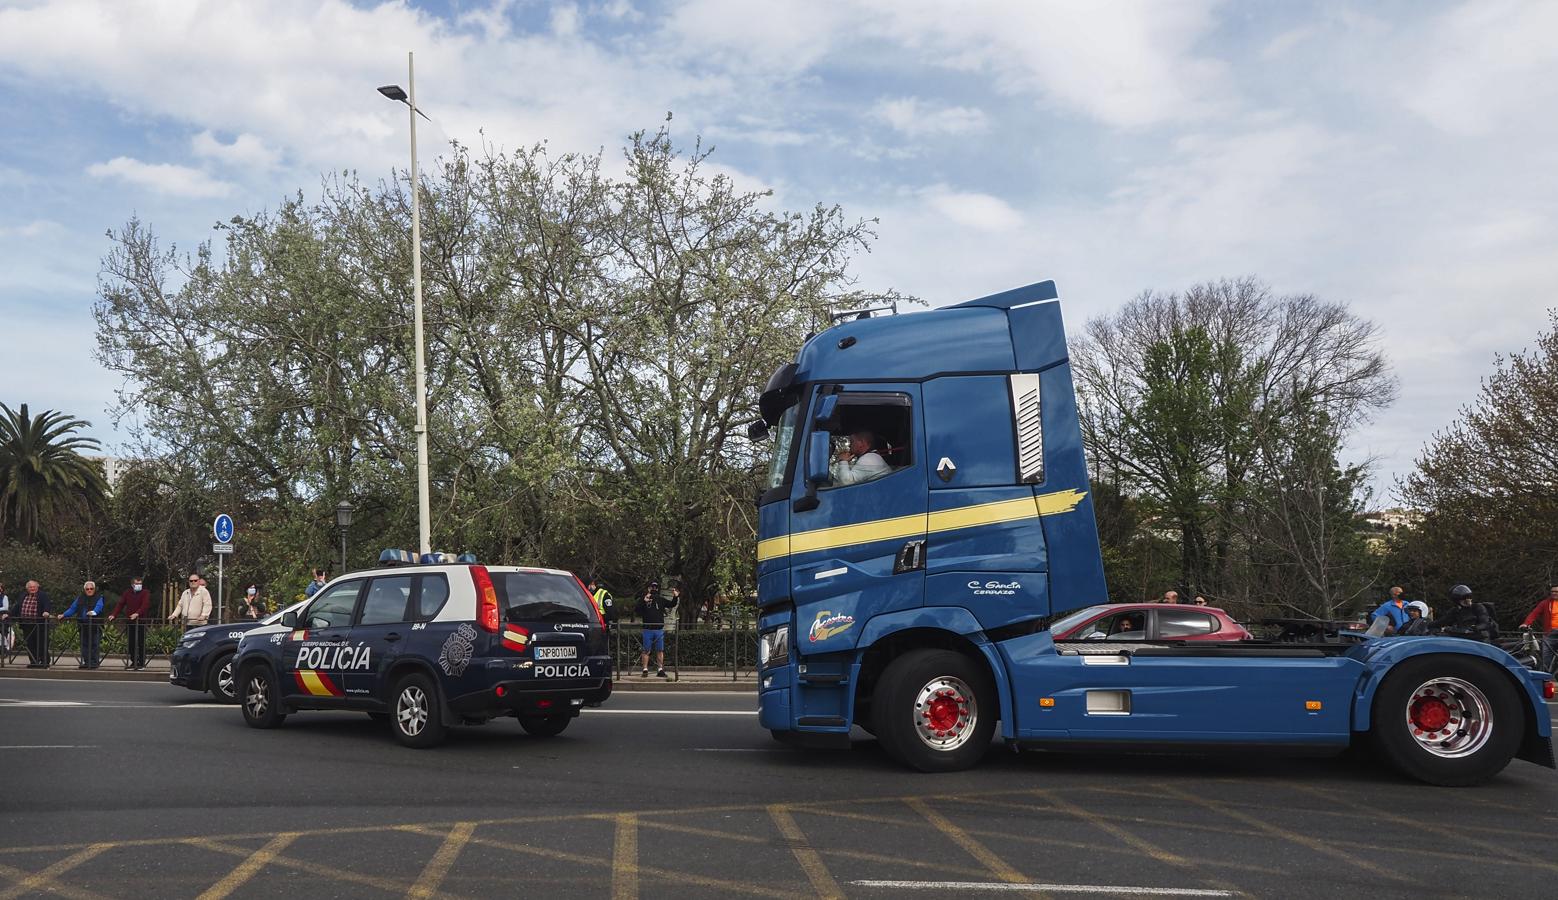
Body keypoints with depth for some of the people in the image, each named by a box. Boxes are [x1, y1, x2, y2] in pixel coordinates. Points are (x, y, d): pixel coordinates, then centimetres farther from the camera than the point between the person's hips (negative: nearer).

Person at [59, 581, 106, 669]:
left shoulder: (98, 598, 2)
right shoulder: (80, 598, 17)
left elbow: (98, 607, -17)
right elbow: (72, 608, 14)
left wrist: (94, 612, -38)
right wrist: (63, 615, 0)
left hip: (95, 626, -5)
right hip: (83, 626, 5)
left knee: (95, 644, -5)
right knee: (84, 644, 5)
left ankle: (94, 662, -2)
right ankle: (86, 662, 10)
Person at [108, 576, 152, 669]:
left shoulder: (145, 593, 0)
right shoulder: (127, 592, 12)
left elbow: (145, 605, -15)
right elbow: (120, 604, 5)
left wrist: (137, 613, -30)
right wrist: (114, 615, -10)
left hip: (141, 621, -4)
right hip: (129, 621, 4)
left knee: (141, 643, -4)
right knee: (130, 643, 4)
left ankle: (141, 663, 2)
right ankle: (134, 662, 13)